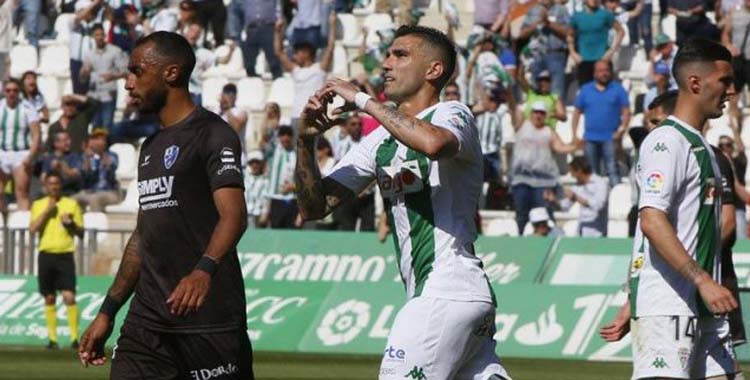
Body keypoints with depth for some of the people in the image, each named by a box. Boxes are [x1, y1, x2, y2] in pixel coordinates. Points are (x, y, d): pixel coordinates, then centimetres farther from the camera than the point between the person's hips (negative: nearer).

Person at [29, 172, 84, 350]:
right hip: (46, 254, 2)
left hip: (65, 254, -2)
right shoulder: (38, 205, 9)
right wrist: (47, 211, -12)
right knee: (49, 298, 4)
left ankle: (74, 337, -10)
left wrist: (71, 223, -12)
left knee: (69, 296, -11)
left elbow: (81, 233, 8)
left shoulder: (71, 204, 6)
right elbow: (33, 228, -5)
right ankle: (52, 338, 9)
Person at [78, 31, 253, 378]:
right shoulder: (151, 147, 21)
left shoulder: (212, 134, -6)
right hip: (147, 320, 8)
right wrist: (108, 311, 22)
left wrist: (204, 270, -38)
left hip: (207, 318, -8)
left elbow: (233, 215, -20)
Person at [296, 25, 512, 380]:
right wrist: (306, 141, -1)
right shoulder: (380, 140, 20)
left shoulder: (452, 115, -4)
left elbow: (434, 143, -31)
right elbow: (315, 207, 15)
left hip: (448, 294, -9)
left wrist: (362, 100, -22)